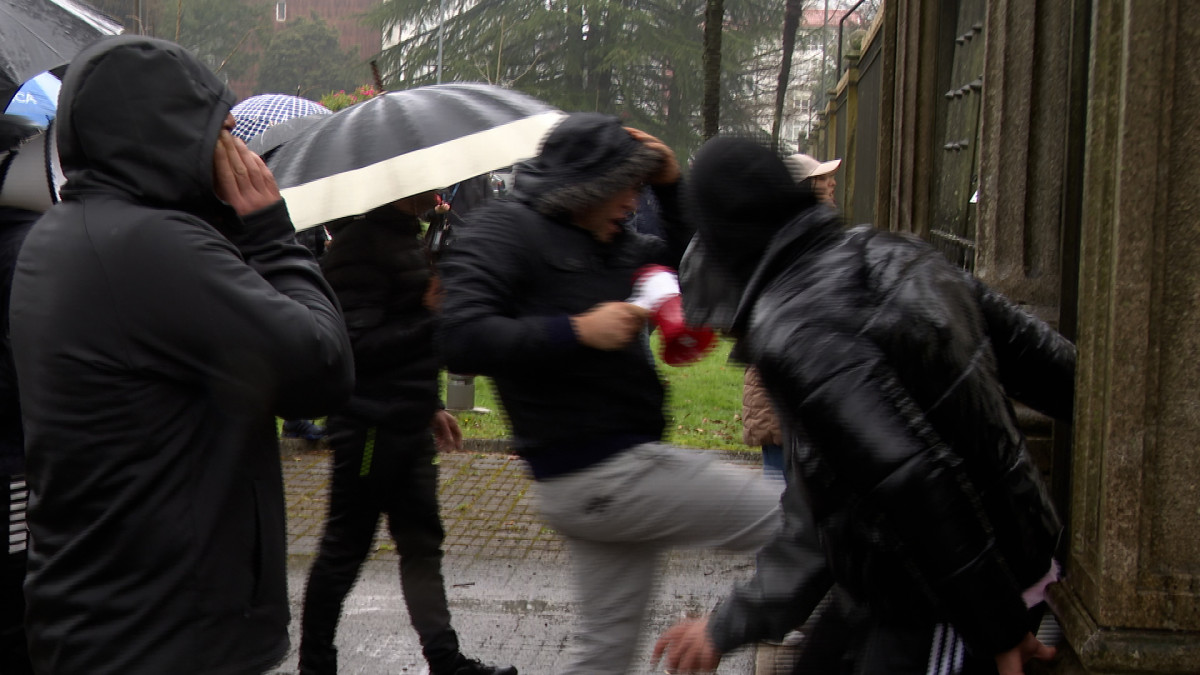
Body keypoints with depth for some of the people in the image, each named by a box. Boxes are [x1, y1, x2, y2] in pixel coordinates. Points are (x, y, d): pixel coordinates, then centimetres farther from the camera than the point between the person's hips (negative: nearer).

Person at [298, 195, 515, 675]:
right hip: (370, 428, -9)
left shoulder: (406, 235, 13)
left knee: (422, 543, 12)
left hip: (408, 425, 9)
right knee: (345, 549, 4)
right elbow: (359, 347, -24)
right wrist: (431, 313, -22)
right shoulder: (360, 243, -18)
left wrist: (429, 406, 21)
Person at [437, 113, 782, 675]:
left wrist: (671, 187, 8)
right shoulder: (505, 229, -10)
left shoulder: (613, 242, 15)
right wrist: (577, 330, -25)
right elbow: (460, 338, -21)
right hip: (601, 475, -9)